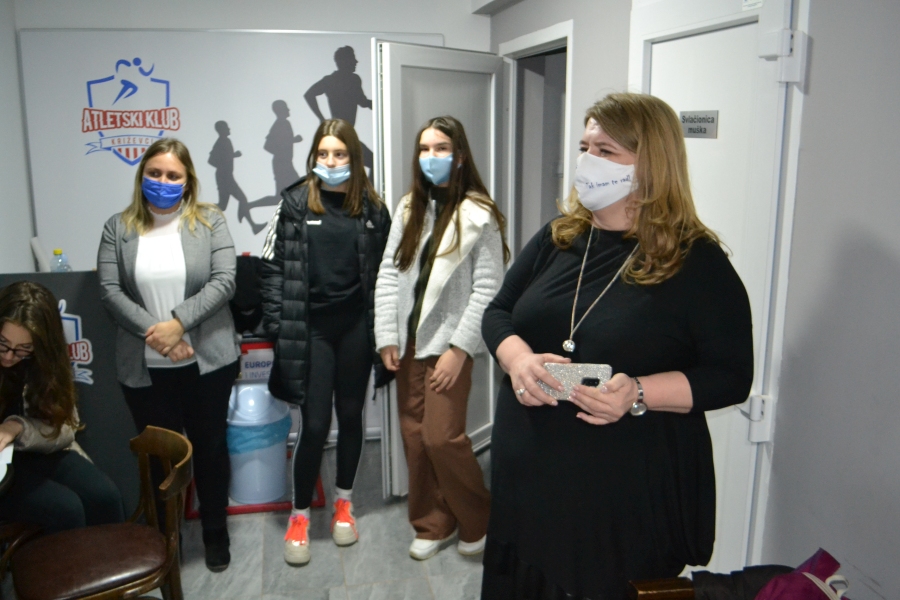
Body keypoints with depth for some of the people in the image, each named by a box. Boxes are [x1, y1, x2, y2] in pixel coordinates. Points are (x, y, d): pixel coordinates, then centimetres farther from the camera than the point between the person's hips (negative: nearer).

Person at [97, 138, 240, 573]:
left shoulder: (210, 222, 0)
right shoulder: (118, 228, 4)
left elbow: (224, 281, -10)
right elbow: (109, 290, -5)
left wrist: (178, 322, -20)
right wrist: (152, 332, -18)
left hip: (207, 361, -1)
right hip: (144, 367, 1)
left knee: (209, 447, 12)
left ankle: (215, 533, 31)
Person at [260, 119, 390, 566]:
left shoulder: (372, 207, 3)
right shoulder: (294, 202, -2)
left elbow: (383, 270, 5)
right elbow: (273, 266, -2)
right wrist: (278, 325, -7)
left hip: (355, 325, 2)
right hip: (311, 326, -2)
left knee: (351, 415, 13)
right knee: (315, 424, -1)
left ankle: (344, 503, 33)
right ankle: (299, 516, 20)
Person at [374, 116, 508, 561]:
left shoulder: (479, 215, -7)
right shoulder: (408, 208, 9)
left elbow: (486, 289, -11)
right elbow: (388, 274, 6)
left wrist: (459, 349, -15)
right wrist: (387, 337, -1)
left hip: (447, 343, -5)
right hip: (407, 341, 6)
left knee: (442, 437, -7)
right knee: (414, 436, 10)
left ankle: (477, 521, 18)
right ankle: (431, 524, 27)